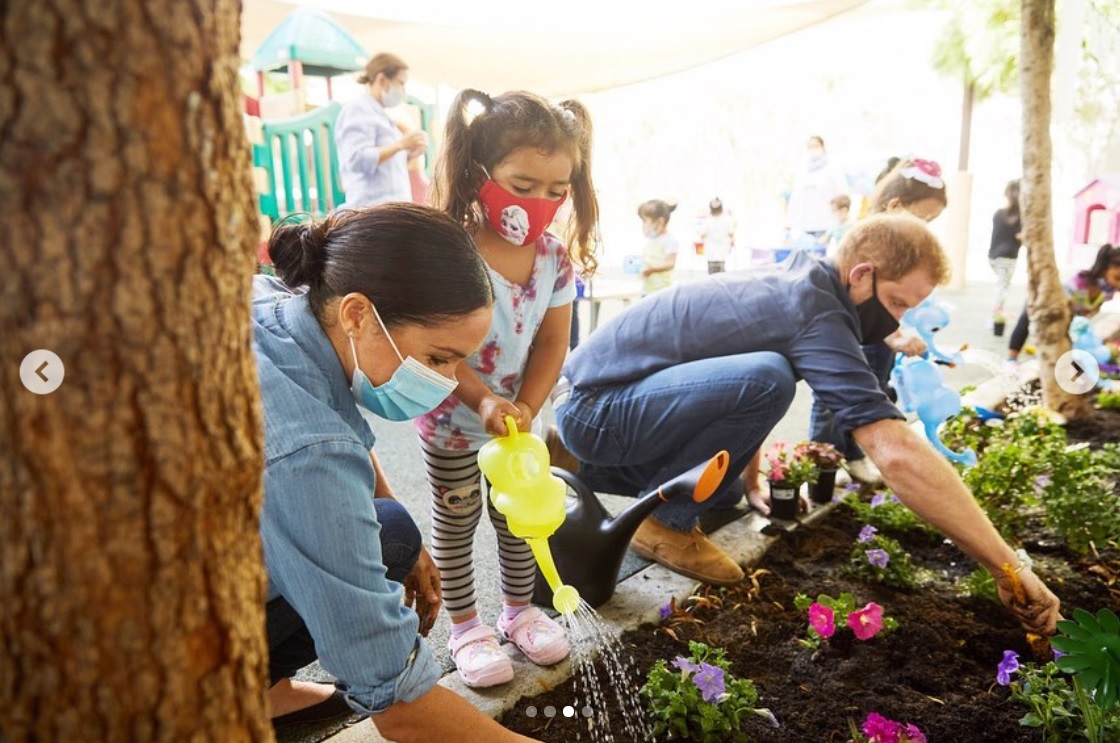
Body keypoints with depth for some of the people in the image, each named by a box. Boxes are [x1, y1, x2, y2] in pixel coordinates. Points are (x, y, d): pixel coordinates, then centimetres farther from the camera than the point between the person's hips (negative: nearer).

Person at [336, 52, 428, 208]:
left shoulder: (378, 113, 23)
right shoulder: (357, 110, -5)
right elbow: (359, 160, -19)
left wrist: (409, 154, 8)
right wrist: (400, 145, -21)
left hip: (393, 206, 9)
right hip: (373, 207, -9)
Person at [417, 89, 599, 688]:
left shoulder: (554, 256, -10)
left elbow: (552, 343, -7)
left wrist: (525, 408, -18)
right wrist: (483, 401, -35)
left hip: (518, 419, 5)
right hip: (452, 420, -4)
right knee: (456, 522, 12)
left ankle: (518, 609, 40)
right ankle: (465, 628, 31)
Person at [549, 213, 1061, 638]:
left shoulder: (793, 283, 9)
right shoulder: (814, 312, -21)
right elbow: (898, 454, -29)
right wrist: (1007, 567, -22)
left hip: (590, 400, 10)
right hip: (592, 408, -10)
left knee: (724, 495, 18)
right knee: (766, 378, -28)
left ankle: (584, 467, 23)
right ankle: (664, 523, -9)